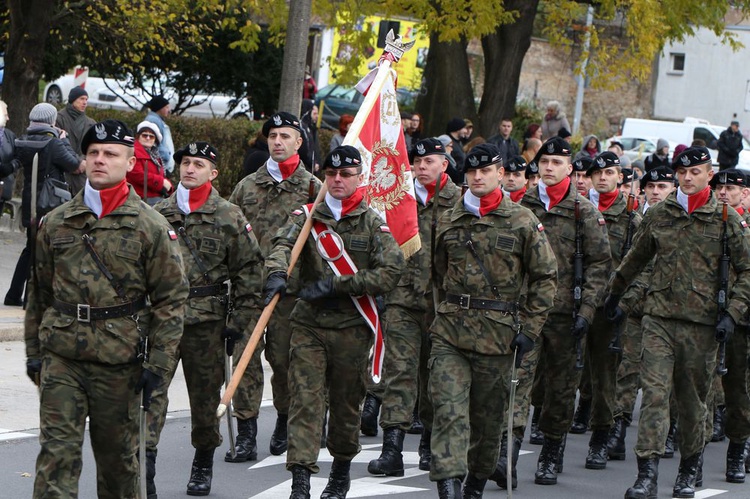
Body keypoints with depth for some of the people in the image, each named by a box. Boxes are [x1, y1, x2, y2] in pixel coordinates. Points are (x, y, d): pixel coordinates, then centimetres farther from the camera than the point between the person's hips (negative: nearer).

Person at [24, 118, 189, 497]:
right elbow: (39, 292, 16)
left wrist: (158, 363, -7)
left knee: (118, 457, 10)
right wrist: (34, 351, 13)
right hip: (61, 358, 2)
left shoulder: (152, 228, -1)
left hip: (119, 363, -2)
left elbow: (171, 299, -2)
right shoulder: (55, 223, 8)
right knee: (57, 451, -7)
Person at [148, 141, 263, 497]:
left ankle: (203, 464, 26)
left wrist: (239, 322, -2)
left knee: (205, 394, 9)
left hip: (207, 321, -1)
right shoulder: (158, 214, 7)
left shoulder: (229, 218, 1)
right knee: (152, 387, -13)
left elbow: (249, 272, 2)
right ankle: (144, 459, -19)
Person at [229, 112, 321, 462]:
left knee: (283, 358, 4)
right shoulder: (247, 186, 12)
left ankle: (284, 425, 25)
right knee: (246, 356, -5)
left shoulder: (312, 188, 4)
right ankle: (245, 436, -4)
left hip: (290, 288, -2)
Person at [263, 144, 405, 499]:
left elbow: (390, 271, -10)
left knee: (346, 403, 10)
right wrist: (277, 272, -37)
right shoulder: (307, 216, 5)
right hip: (308, 325, 0)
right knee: (304, 400, -8)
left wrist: (335, 285, -16)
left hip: (352, 327, 0)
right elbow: (283, 243, -13)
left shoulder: (373, 223, 0)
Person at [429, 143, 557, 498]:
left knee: (488, 417, 9)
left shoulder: (523, 221, 0)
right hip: (449, 332, 1)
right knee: (448, 411, -13)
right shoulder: (448, 221, 8)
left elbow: (546, 277, 3)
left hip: (498, 335, -1)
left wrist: (528, 329, -2)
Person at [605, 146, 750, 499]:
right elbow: (635, 259, 22)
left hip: (702, 323, -1)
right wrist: (614, 294, 29)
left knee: (693, 399, 9)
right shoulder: (658, 215, 7)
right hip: (659, 317, 1)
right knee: (654, 392, -10)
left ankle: (690, 470, 27)